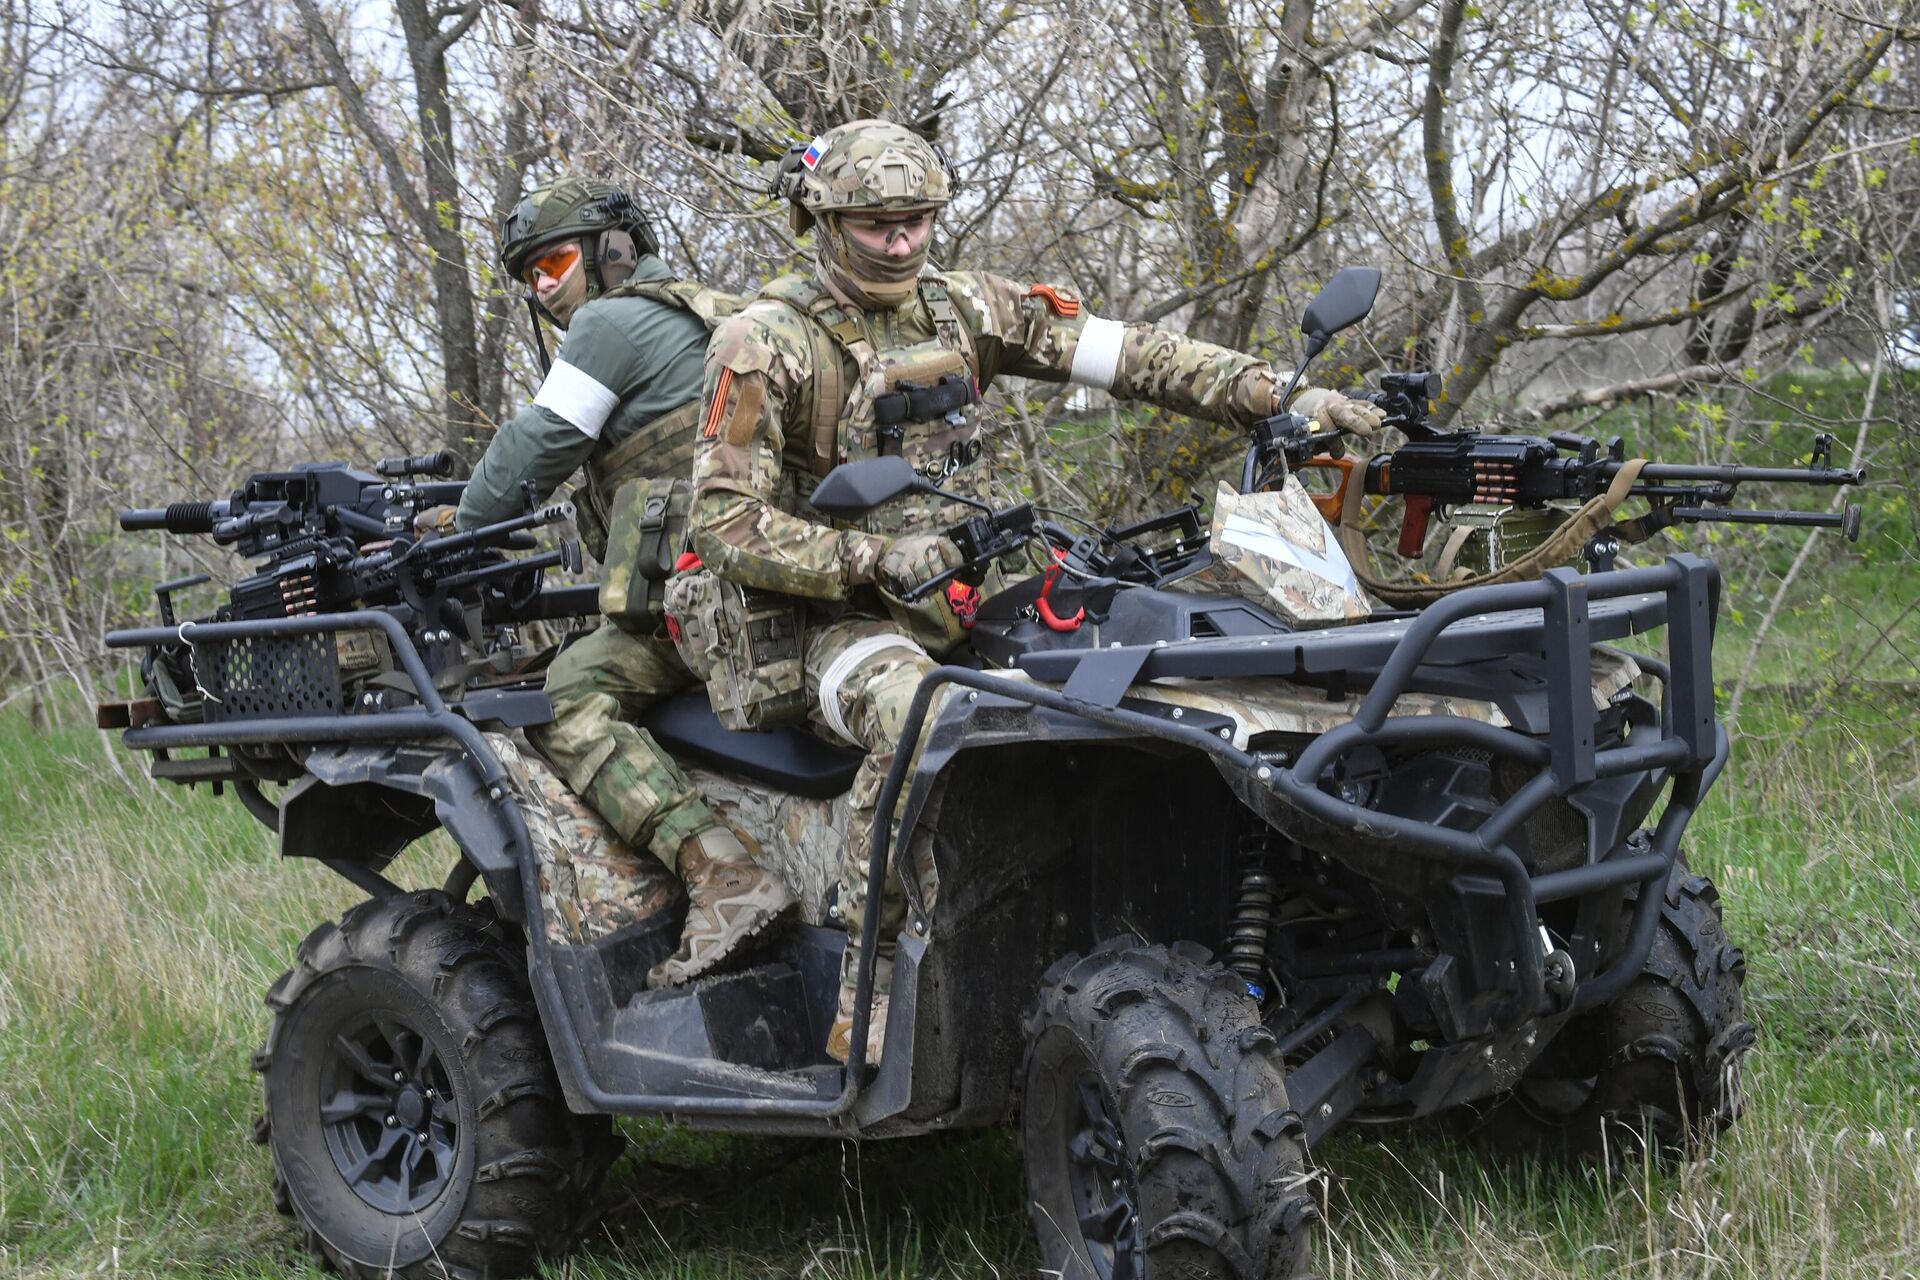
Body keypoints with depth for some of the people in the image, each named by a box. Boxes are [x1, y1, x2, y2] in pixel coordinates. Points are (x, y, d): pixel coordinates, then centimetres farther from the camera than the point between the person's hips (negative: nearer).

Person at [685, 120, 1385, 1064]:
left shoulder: (962, 307, 8)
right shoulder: (766, 342, -6)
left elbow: (1121, 352, 1)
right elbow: (723, 523, -11)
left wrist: (1279, 397, -10)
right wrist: (875, 557, -23)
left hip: (968, 591, 6)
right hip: (844, 614, -6)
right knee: (915, 713, -38)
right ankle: (866, 992, -29)